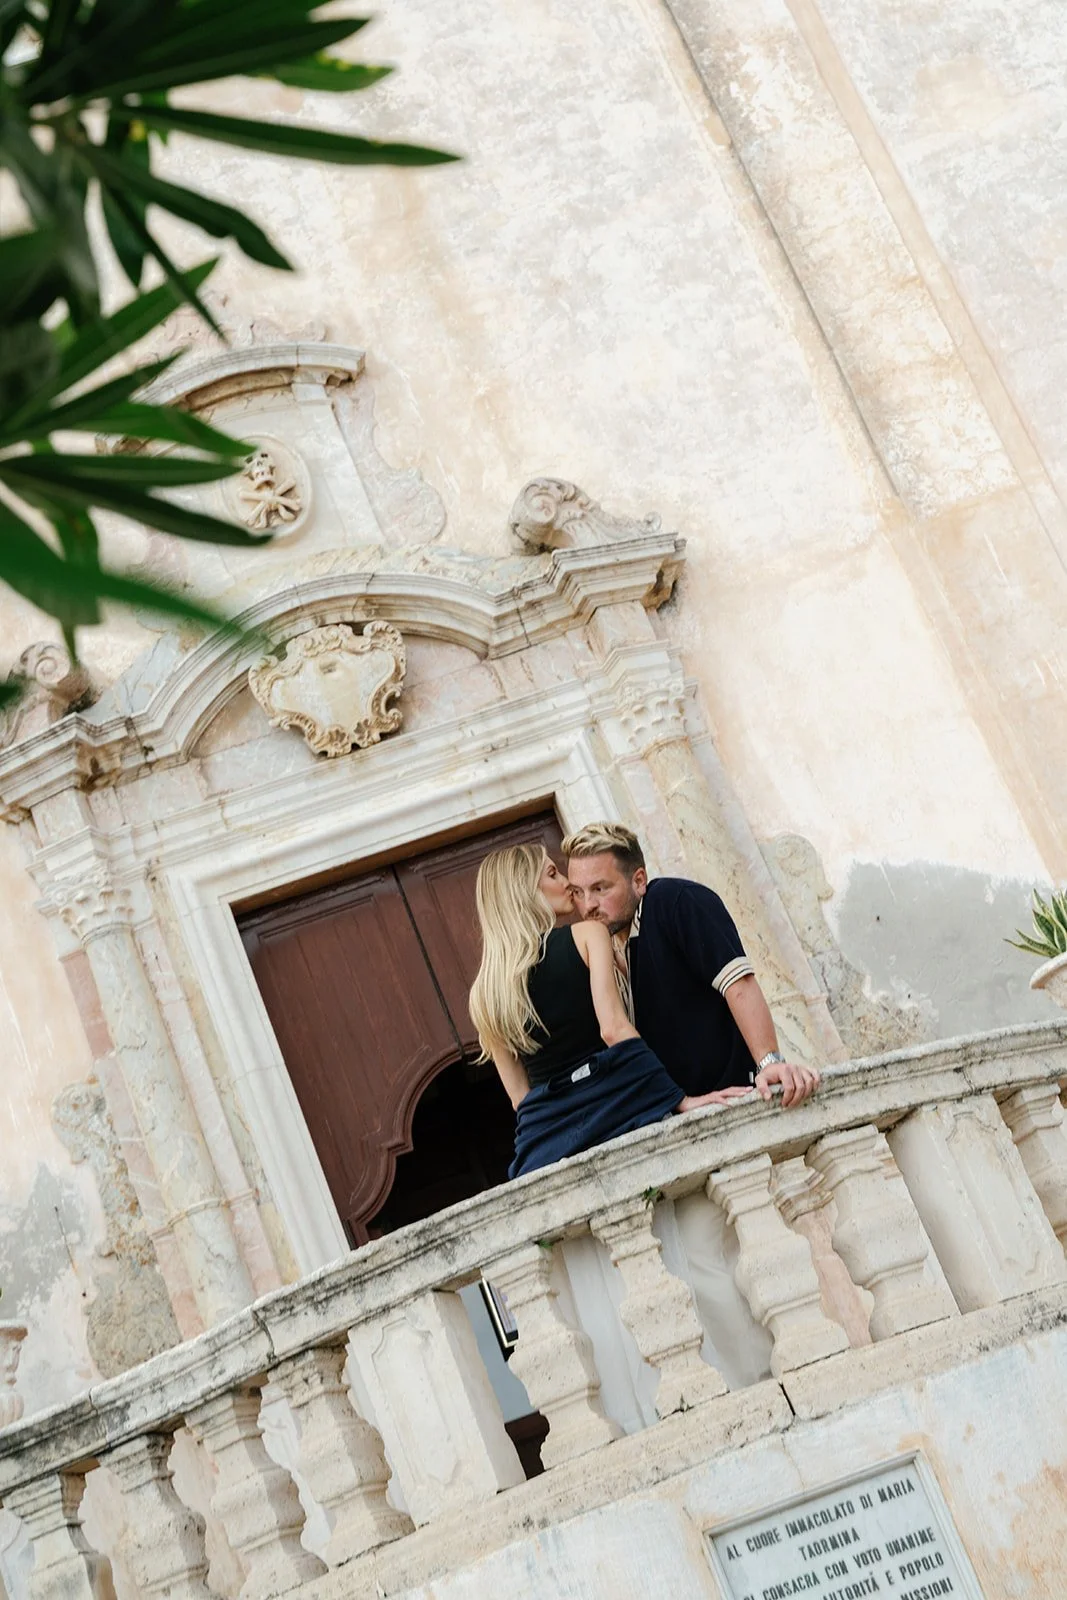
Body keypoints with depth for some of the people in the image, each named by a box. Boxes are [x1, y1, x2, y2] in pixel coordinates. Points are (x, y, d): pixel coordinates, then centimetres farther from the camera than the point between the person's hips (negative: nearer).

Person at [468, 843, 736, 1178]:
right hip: (617, 1098, -5)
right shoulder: (587, 934, 3)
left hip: (547, 1129, 5)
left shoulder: (484, 995, 15)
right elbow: (614, 1028, -10)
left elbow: (519, 1094, 15)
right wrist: (682, 1099, -11)